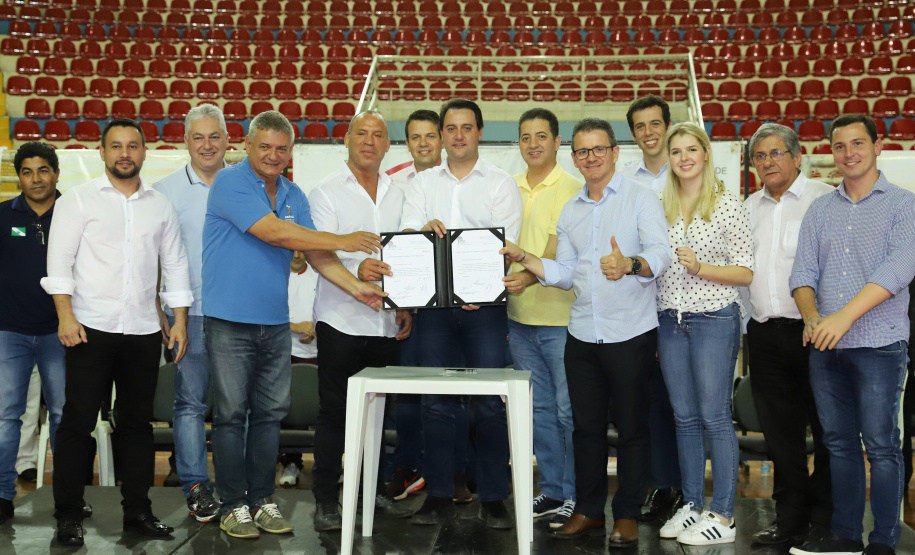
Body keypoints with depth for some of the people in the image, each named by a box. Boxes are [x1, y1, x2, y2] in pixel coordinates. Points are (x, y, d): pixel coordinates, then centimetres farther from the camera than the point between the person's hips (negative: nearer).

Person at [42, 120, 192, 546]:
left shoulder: (160, 205, 12)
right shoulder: (79, 199, 3)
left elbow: (175, 264, 14)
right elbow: (60, 260, -3)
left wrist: (180, 321, 7)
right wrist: (65, 315, -13)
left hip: (143, 332, 3)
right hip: (91, 328, -3)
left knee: (138, 423, 9)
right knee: (78, 421, 0)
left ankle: (137, 511, 18)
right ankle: (68, 515, 10)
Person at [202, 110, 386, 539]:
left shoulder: (294, 196, 12)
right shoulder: (230, 183, -9)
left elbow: (317, 254, 11)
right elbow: (274, 232, -19)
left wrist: (357, 288, -3)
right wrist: (343, 241, -16)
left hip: (276, 323, 6)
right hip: (230, 321, -6)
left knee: (269, 415, 9)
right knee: (231, 415, 1)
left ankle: (262, 500, 20)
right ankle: (233, 505, 12)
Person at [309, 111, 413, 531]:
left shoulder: (397, 195, 14)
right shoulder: (327, 192, 0)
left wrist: (406, 306, 6)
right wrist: (356, 269, -30)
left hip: (387, 323, 4)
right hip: (341, 319, -4)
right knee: (335, 413, 1)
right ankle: (325, 500, 12)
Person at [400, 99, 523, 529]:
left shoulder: (501, 184, 4)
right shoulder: (423, 183, 13)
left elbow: (506, 244, -6)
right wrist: (424, 229, -21)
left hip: (484, 303, -2)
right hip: (436, 301, 3)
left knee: (490, 403, 0)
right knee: (436, 401, 5)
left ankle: (493, 498, 11)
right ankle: (438, 496, 16)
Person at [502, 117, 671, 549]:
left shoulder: (641, 198, -4)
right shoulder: (570, 211, 14)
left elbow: (660, 253, -18)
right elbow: (565, 273, 14)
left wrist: (630, 264, -39)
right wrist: (525, 260, 0)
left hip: (631, 334, -5)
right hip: (582, 335, 5)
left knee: (631, 427, 5)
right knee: (586, 425, 12)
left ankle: (627, 515, 19)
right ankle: (588, 510, 25)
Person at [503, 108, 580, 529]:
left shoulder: (571, 189, -7)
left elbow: (561, 246, -18)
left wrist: (530, 275, -34)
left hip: (561, 318, -6)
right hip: (520, 318, 6)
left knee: (568, 409, 1)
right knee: (540, 408, 14)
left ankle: (575, 494, 13)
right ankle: (551, 490, 25)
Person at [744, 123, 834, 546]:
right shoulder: (749, 208, 15)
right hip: (764, 333, 5)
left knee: (827, 429, 4)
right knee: (781, 432, 10)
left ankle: (826, 519, 17)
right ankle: (790, 517, 21)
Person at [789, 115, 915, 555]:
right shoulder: (820, 209, 13)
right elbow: (803, 271, 7)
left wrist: (844, 317, -23)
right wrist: (812, 317, -12)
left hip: (878, 345, -4)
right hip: (826, 348, 5)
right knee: (839, 443, 11)